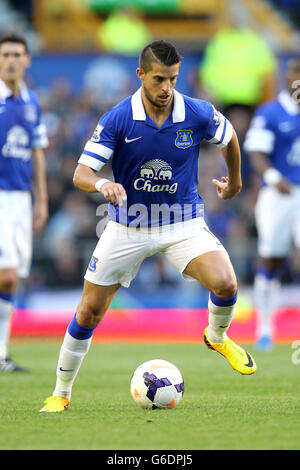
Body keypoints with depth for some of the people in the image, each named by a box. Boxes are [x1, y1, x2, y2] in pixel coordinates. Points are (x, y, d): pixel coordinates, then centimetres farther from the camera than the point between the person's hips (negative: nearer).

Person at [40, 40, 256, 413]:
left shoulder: (199, 115, -12)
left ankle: (217, 337, 10)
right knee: (89, 311, 1)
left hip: (183, 222, 0)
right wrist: (102, 184, -40)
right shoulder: (116, 119, -15)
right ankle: (61, 393, 19)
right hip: (128, 225, 0)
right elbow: (81, 174, -18)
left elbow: (229, 137, 11)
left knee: (225, 283, -24)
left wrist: (235, 180, 25)